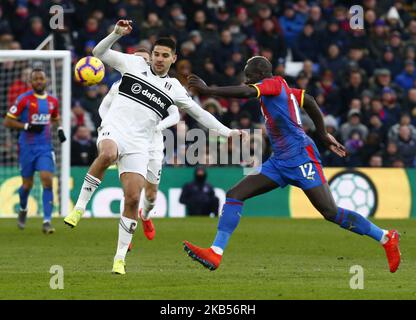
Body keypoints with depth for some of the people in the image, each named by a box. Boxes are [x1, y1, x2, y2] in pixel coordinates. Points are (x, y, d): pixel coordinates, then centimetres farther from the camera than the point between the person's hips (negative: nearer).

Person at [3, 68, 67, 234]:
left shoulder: (52, 101, 7)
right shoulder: (24, 99, -6)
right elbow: (7, 121, -6)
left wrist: (60, 129, 6)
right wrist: (27, 126, -18)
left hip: (45, 147, 2)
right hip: (27, 147, -2)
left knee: (47, 180, -13)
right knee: (27, 184, 7)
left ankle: (47, 221, -14)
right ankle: (23, 210, 39)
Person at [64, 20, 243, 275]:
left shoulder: (174, 88, 15)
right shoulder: (134, 64, 9)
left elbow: (199, 113, 20)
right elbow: (100, 53, 8)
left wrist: (227, 132, 14)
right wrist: (117, 33, -8)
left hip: (139, 144, 3)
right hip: (114, 129, -3)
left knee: (133, 199, -9)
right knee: (108, 154, -40)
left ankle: (120, 258, 3)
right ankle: (79, 207, -27)